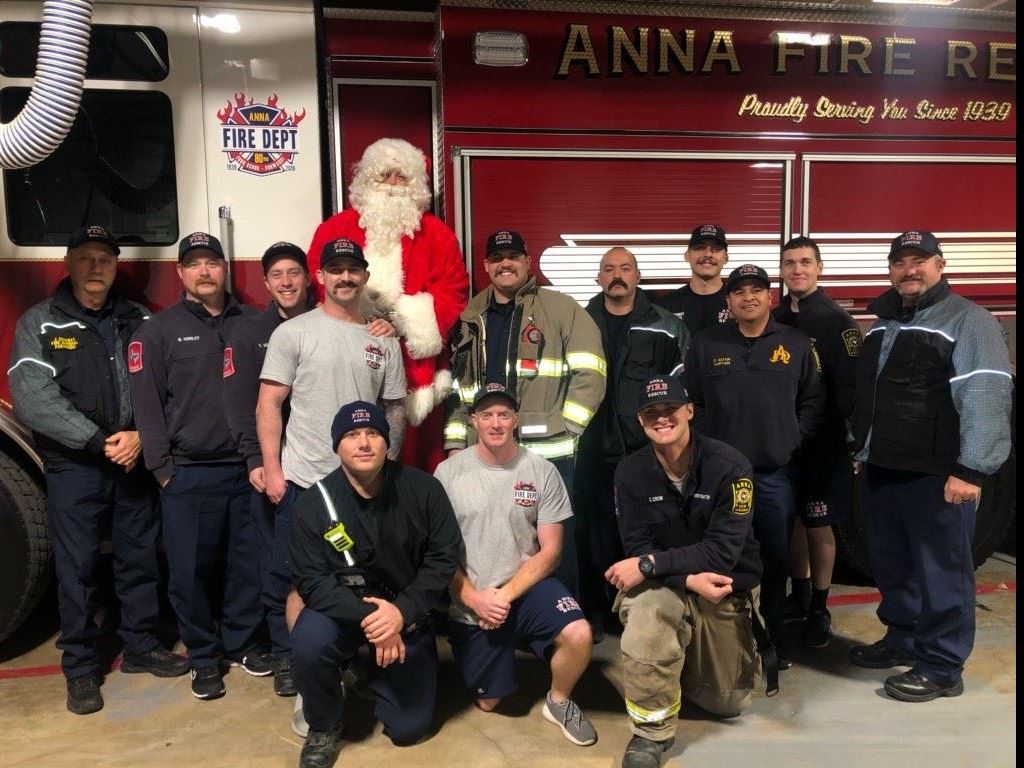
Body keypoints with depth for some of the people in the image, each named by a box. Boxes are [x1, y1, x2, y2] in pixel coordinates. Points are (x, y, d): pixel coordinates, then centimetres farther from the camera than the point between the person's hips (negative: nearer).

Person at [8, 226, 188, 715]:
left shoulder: (141, 322, 6)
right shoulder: (38, 324, -2)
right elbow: (33, 400, -13)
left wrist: (141, 436, -15)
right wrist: (99, 443, -18)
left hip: (136, 464, 3)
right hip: (73, 468, -2)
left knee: (140, 558, 11)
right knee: (77, 568, 5)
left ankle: (140, 646, 28)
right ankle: (80, 668, 20)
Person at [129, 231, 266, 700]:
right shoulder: (158, 331, 2)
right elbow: (147, 404, -2)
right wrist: (162, 469, -8)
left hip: (248, 468, 2)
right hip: (189, 473, -2)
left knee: (249, 563, 10)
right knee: (191, 570, 4)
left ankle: (241, 642, 29)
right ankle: (204, 657, 21)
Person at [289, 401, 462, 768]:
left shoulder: (423, 489, -14)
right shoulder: (314, 503, -15)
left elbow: (444, 557, -12)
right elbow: (312, 580, -16)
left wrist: (402, 611, -25)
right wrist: (367, 616, -31)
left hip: (409, 615, 1)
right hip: (344, 610, 0)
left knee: (408, 729, 1)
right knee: (308, 641, -34)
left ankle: (378, 673, 35)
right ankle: (324, 727, -1)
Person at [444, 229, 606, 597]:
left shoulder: (560, 308, 1)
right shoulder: (471, 319, 15)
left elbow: (589, 371, -4)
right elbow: (458, 387, 18)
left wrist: (565, 428, -9)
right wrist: (455, 443, 12)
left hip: (550, 453, -4)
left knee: (557, 546, 3)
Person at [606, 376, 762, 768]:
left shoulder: (728, 466, -19)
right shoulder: (631, 472, -11)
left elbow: (722, 552, -24)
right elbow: (637, 548, -12)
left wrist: (650, 565, -29)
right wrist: (690, 578, -28)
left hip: (726, 592, 0)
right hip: (665, 586, 0)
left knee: (727, 703, 10)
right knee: (645, 608, -36)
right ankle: (651, 730, -15)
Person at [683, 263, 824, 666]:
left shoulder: (797, 344, 7)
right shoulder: (705, 344, 4)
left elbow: (813, 399, 10)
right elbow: (691, 400, 4)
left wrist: (795, 437, -1)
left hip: (775, 471, 1)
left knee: (777, 557, 11)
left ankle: (773, 634, 28)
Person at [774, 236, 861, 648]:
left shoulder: (837, 320, -7)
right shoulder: (774, 319, 6)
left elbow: (850, 384, -12)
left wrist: (844, 433, -17)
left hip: (822, 443, -4)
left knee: (818, 525, 5)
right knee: (790, 519, 13)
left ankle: (819, 610, 20)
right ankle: (799, 596, 31)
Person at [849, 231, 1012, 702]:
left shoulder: (968, 321, -9)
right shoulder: (883, 322, 16)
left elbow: (986, 397, -20)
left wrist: (971, 468, -26)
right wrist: (861, 447, 19)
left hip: (937, 473, -8)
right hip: (882, 468, 8)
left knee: (941, 569, 2)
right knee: (891, 563, 18)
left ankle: (942, 667, 15)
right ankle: (903, 637, 35)